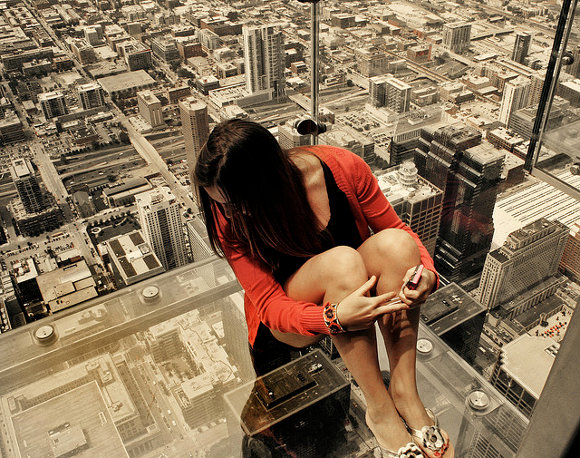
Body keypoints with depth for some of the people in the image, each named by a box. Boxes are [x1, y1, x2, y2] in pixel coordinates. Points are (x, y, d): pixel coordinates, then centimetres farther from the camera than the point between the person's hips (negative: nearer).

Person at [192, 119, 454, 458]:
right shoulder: (229, 218, -21)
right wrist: (334, 318, -39)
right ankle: (380, 410, -20)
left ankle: (405, 392, -21)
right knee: (342, 261, -34)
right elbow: (270, 305, -21)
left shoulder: (343, 168, -20)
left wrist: (427, 272, -27)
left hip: (354, 290, 2)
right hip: (287, 323, -2)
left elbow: (399, 230, -6)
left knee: (393, 243, -29)